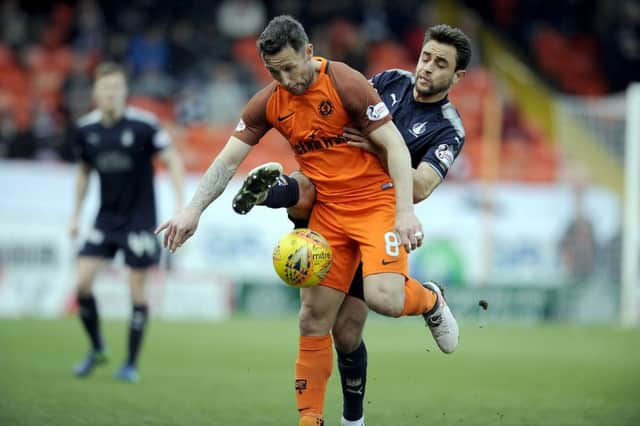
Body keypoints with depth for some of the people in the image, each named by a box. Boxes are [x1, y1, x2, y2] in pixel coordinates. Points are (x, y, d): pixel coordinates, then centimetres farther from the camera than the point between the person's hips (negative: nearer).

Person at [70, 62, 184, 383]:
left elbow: (173, 161, -9)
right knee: (82, 281, -8)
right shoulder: (85, 128, 0)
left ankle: (131, 364, 10)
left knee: (137, 289, -3)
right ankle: (96, 348, 13)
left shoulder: (144, 125, -14)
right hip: (105, 219, 4)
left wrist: (179, 205, -17)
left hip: (139, 220, -4)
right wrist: (76, 215, 14)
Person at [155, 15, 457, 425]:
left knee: (382, 296, -24)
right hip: (327, 210, 5)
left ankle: (430, 300, 12)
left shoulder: (346, 83, -14)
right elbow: (228, 160, 6)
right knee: (313, 318, 0)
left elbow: (396, 146, -15)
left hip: (376, 200, -5)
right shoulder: (269, 103, 2)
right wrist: (193, 210, -6)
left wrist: (405, 211, -24)